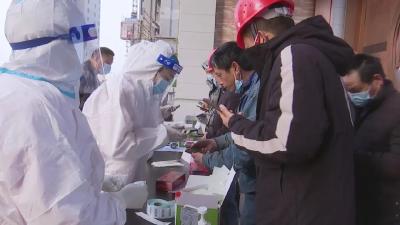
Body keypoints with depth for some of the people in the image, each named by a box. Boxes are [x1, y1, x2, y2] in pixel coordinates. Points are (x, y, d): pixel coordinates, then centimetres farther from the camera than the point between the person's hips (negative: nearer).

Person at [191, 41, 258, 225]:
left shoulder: (259, 92, -24)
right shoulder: (250, 89, 9)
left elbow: (244, 154, -24)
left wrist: (206, 160, -9)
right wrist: (218, 142, 6)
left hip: (259, 184, -9)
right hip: (254, 181, 9)